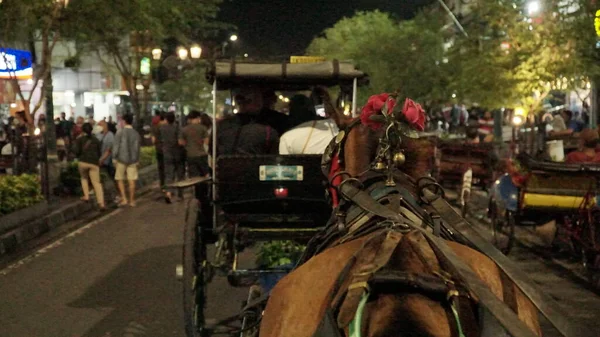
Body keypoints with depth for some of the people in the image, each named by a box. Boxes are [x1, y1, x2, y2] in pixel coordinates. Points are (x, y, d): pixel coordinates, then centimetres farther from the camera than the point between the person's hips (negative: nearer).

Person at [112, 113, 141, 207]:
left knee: (120, 179, 10)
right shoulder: (136, 134, 2)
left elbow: (116, 147, -10)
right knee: (132, 180, 5)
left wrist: (114, 159, -1)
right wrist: (137, 160, 17)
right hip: (133, 160, 3)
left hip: (121, 159, -3)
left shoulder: (120, 133, -10)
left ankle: (124, 199, 0)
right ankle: (132, 201, 9)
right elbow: (137, 148, 8)